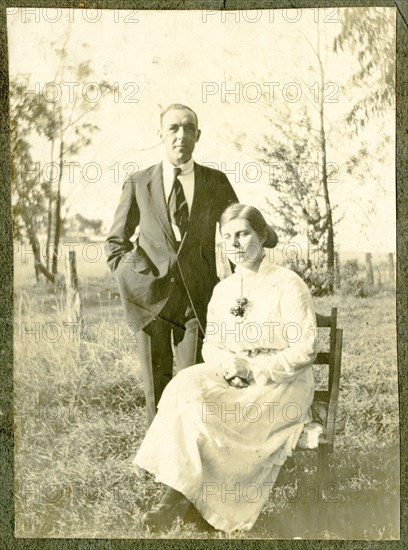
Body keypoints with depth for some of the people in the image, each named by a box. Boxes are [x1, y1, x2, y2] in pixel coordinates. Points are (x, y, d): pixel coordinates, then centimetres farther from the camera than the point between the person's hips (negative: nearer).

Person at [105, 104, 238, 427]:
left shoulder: (216, 183, 4)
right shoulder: (138, 184, 3)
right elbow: (116, 241, 12)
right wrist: (130, 281, 0)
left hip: (197, 299, 0)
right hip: (150, 298, 0)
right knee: (156, 388, 7)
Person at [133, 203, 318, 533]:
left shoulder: (288, 285, -6)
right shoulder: (223, 289, 12)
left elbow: (306, 349, -11)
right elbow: (210, 344, 12)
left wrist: (254, 368, -18)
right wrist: (224, 362, -12)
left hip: (282, 385, -5)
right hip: (232, 380, 5)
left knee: (214, 418, -29)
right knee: (187, 390, -25)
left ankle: (180, 497, -16)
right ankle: (176, 495, -27)